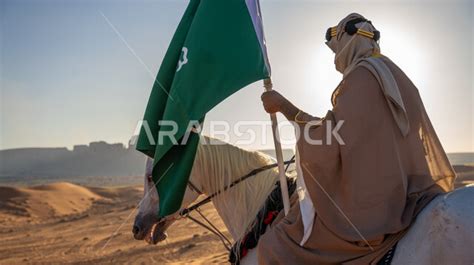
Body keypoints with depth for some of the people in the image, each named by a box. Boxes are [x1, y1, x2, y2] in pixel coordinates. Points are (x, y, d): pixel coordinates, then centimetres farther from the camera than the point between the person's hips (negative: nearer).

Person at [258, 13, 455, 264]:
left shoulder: (360, 76, -15)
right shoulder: (398, 79, 15)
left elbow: (329, 144, -23)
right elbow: (422, 143, 21)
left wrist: (284, 106, -15)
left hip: (368, 204, -10)